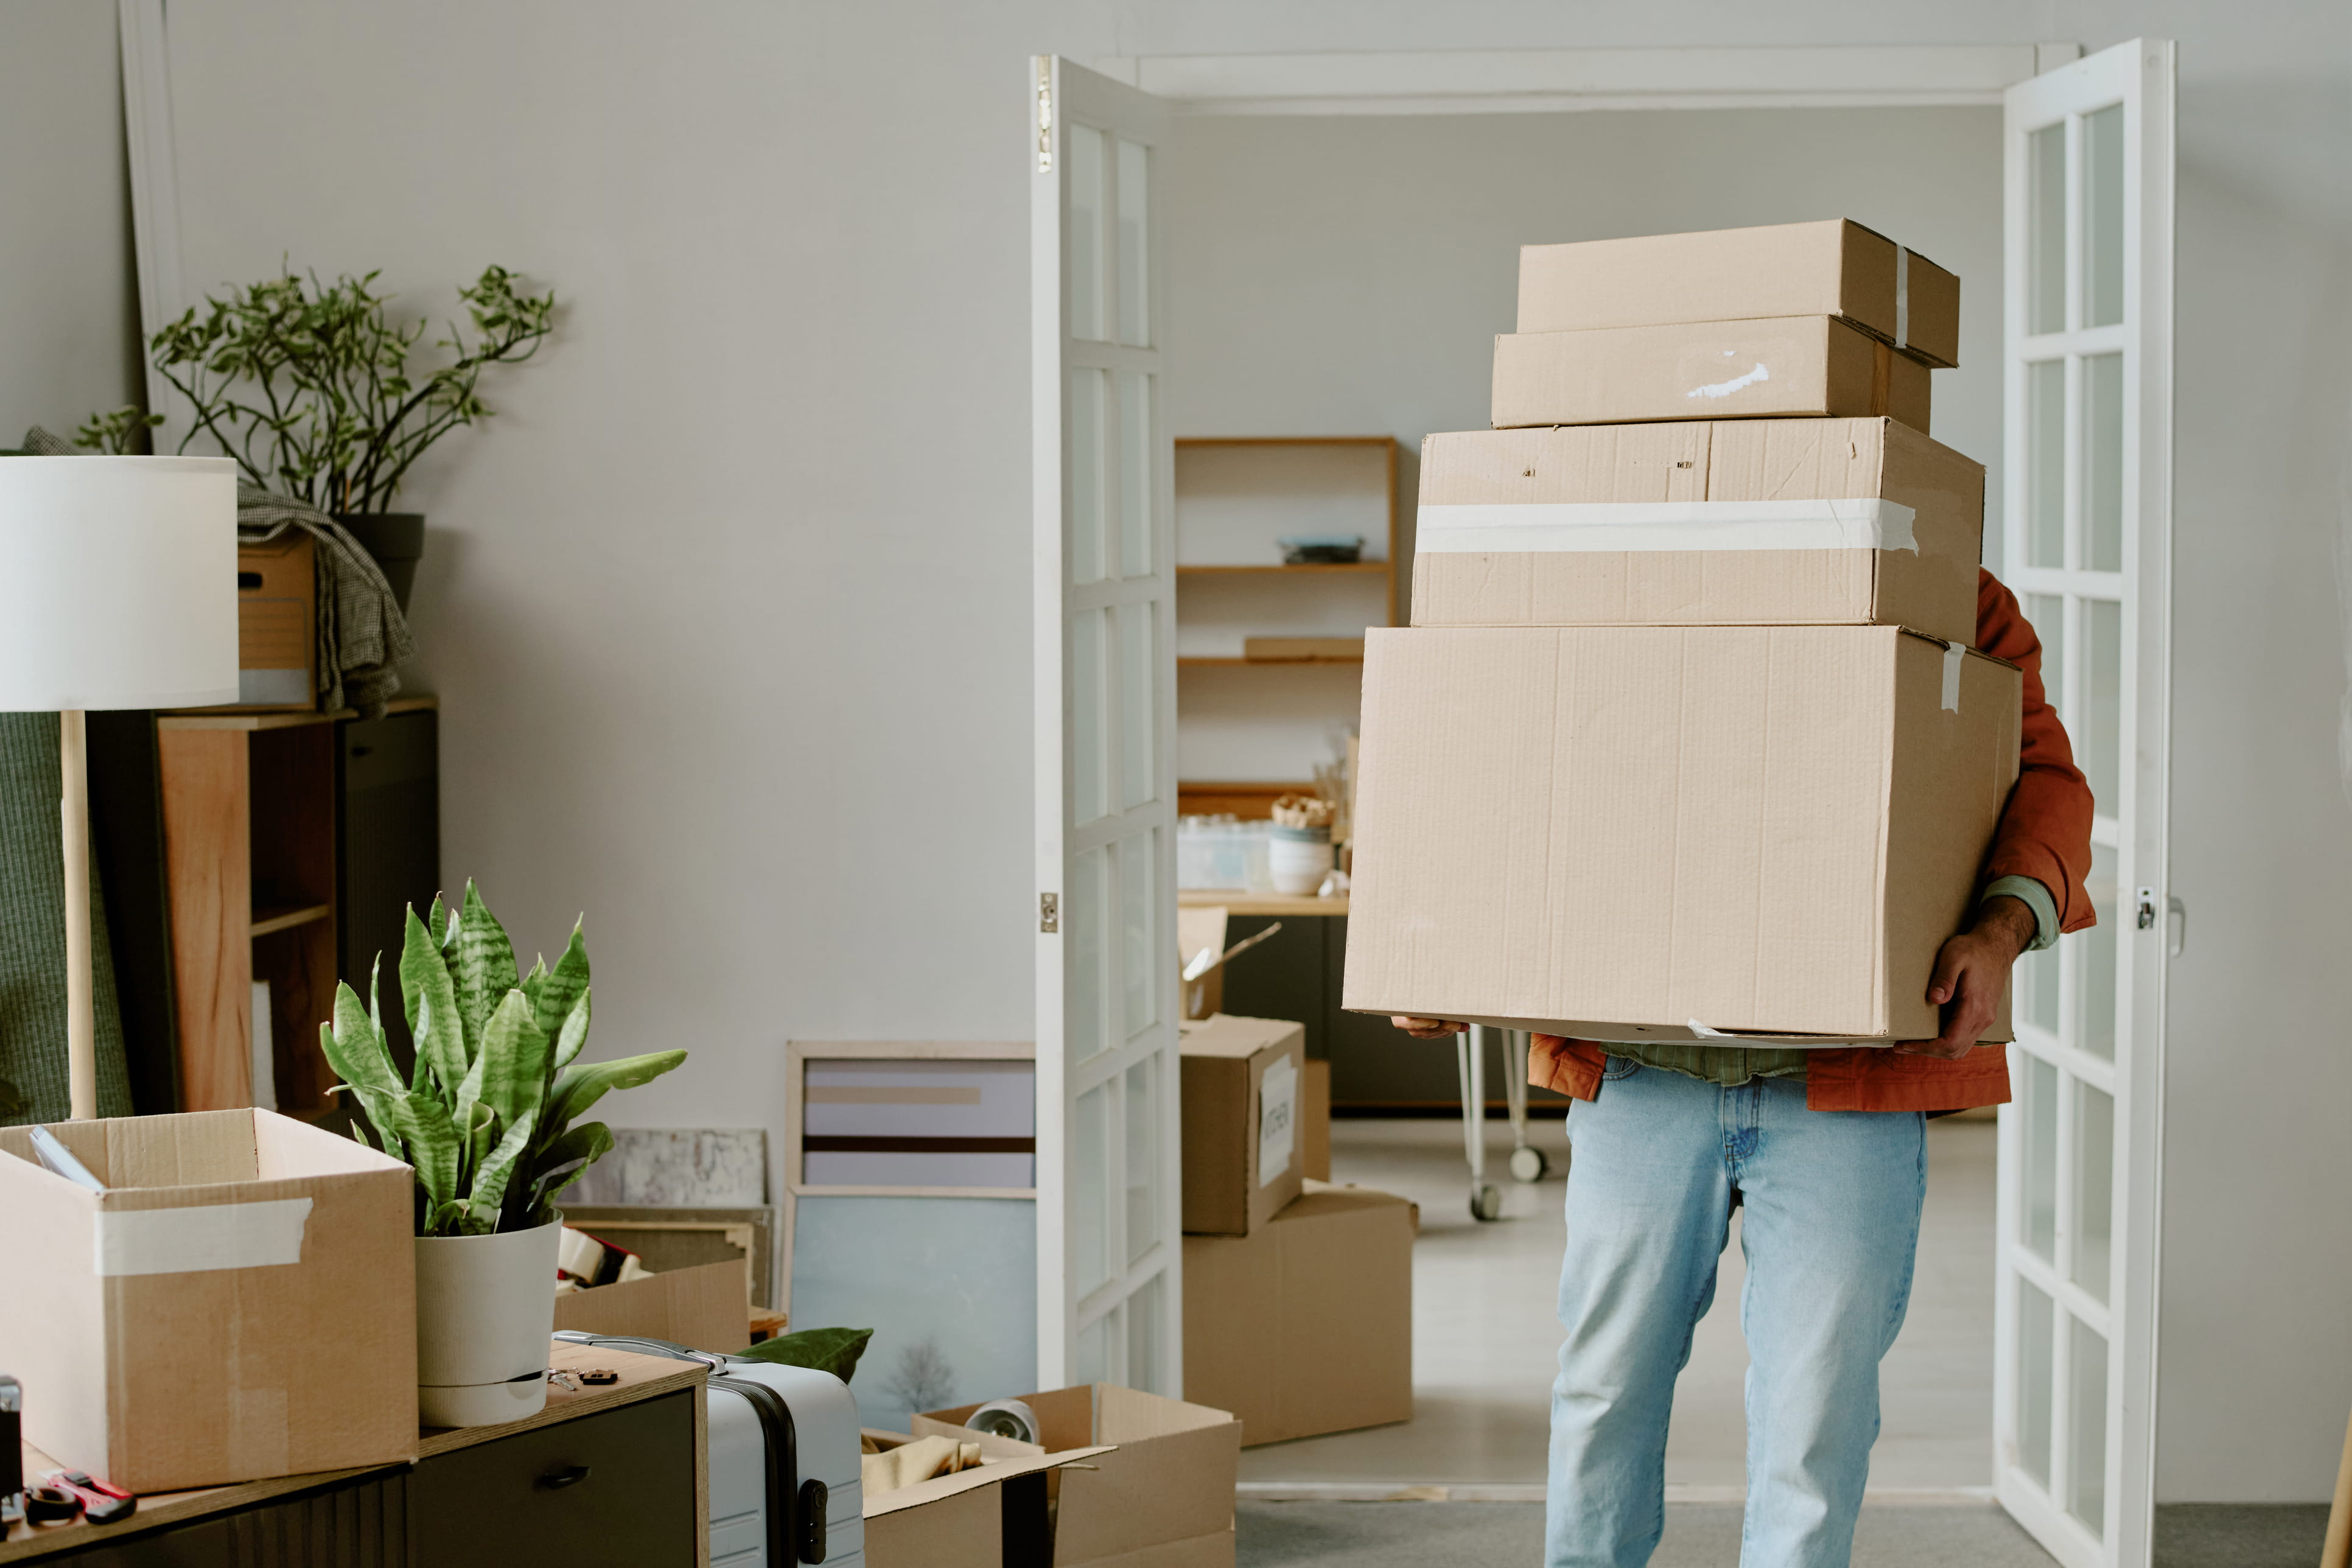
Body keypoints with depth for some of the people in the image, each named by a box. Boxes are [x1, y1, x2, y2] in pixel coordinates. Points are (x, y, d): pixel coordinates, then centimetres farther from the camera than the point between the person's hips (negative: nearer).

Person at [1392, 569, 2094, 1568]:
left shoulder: (1964, 606, 6)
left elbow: (2044, 774, -1)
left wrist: (2003, 926, -21)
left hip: (1845, 1083, -2)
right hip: (1639, 1070, 2)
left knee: (1817, 1411, 1)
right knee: (1609, 1379, 12)